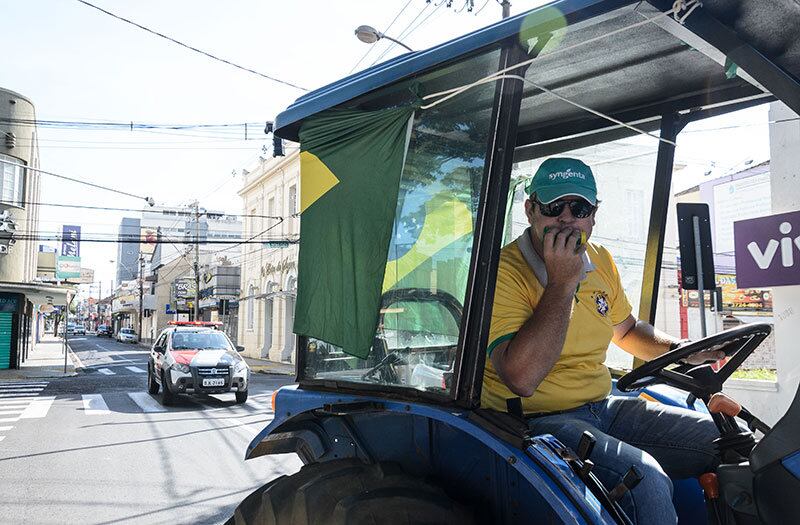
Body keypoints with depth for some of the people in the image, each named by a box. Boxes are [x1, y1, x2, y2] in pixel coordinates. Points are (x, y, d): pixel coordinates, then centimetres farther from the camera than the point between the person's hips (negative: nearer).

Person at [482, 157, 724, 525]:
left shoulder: (600, 261, 8)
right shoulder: (504, 272, -17)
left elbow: (626, 330, 27)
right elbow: (521, 378, -30)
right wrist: (562, 282, -27)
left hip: (602, 408, 8)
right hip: (537, 421, -8)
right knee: (645, 478, -30)